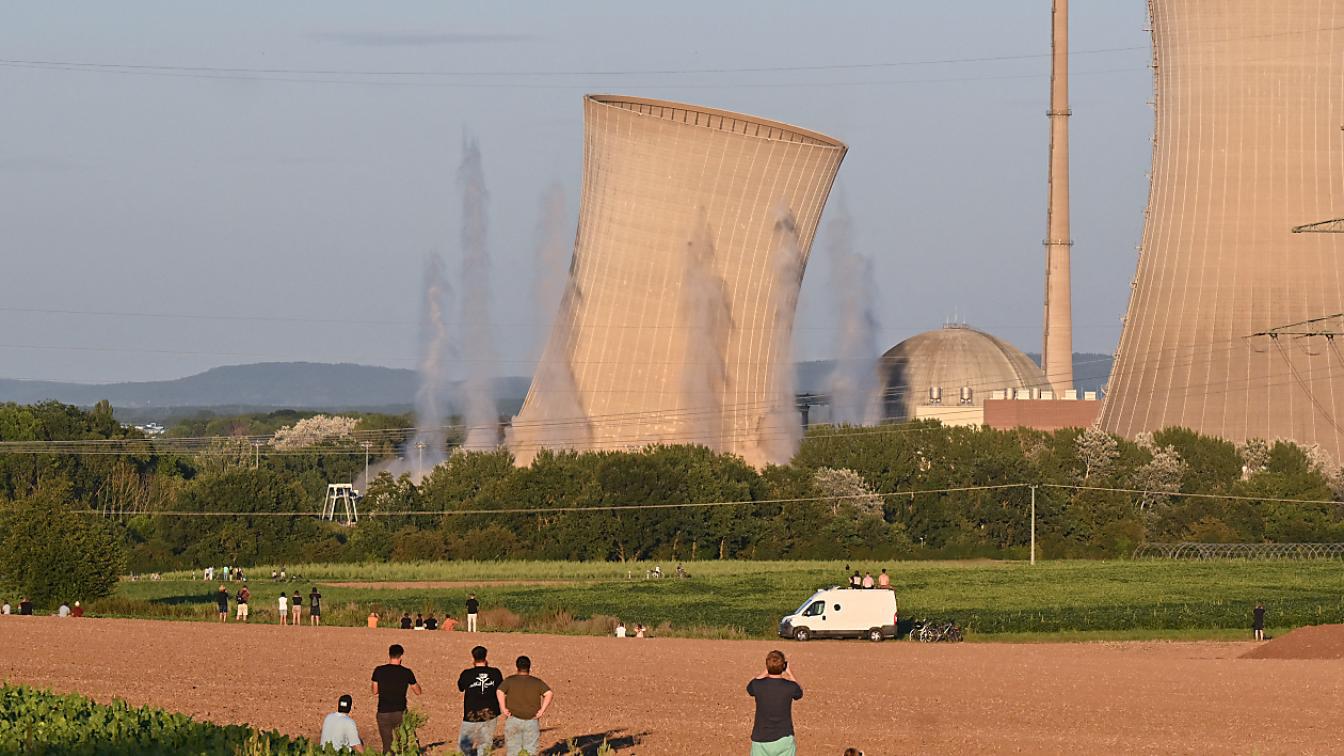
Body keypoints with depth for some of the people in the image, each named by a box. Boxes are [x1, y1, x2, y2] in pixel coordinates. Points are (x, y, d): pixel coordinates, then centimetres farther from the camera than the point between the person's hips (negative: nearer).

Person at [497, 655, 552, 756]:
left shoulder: (509, 680, 0)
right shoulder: (537, 682, 1)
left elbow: (499, 692, -15)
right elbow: (549, 693, -10)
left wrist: (503, 709, -9)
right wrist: (542, 710, -8)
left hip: (513, 721, -1)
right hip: (532, 722, 1)